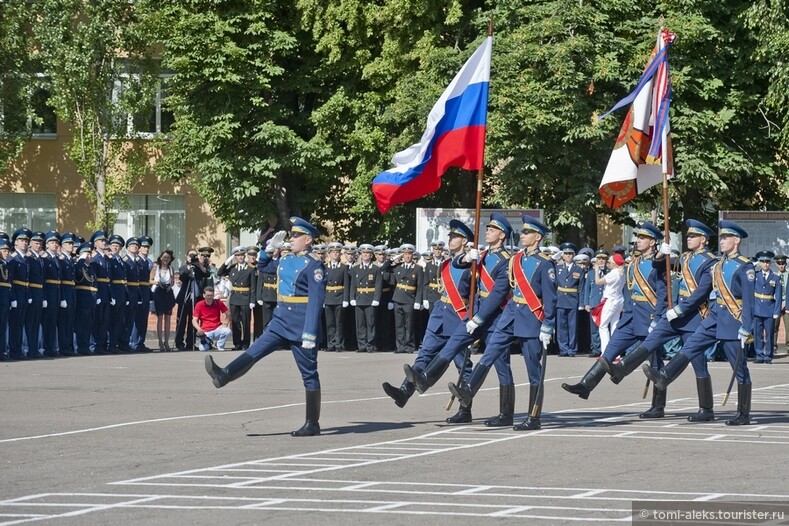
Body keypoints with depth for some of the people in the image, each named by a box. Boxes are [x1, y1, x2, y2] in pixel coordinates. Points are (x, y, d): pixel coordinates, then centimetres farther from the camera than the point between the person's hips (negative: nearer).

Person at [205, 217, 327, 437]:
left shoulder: (314, 265, -13)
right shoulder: (286, 260, 11)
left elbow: (316, 301, -19)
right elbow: (262, 266, 30)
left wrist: (310, 334, -24)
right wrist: (270, 248, 12)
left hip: (301, 326, -7)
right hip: (281, 320, 7)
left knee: (309, 373, 0)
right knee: (254, 351, -7)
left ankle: (312, 424, 5)